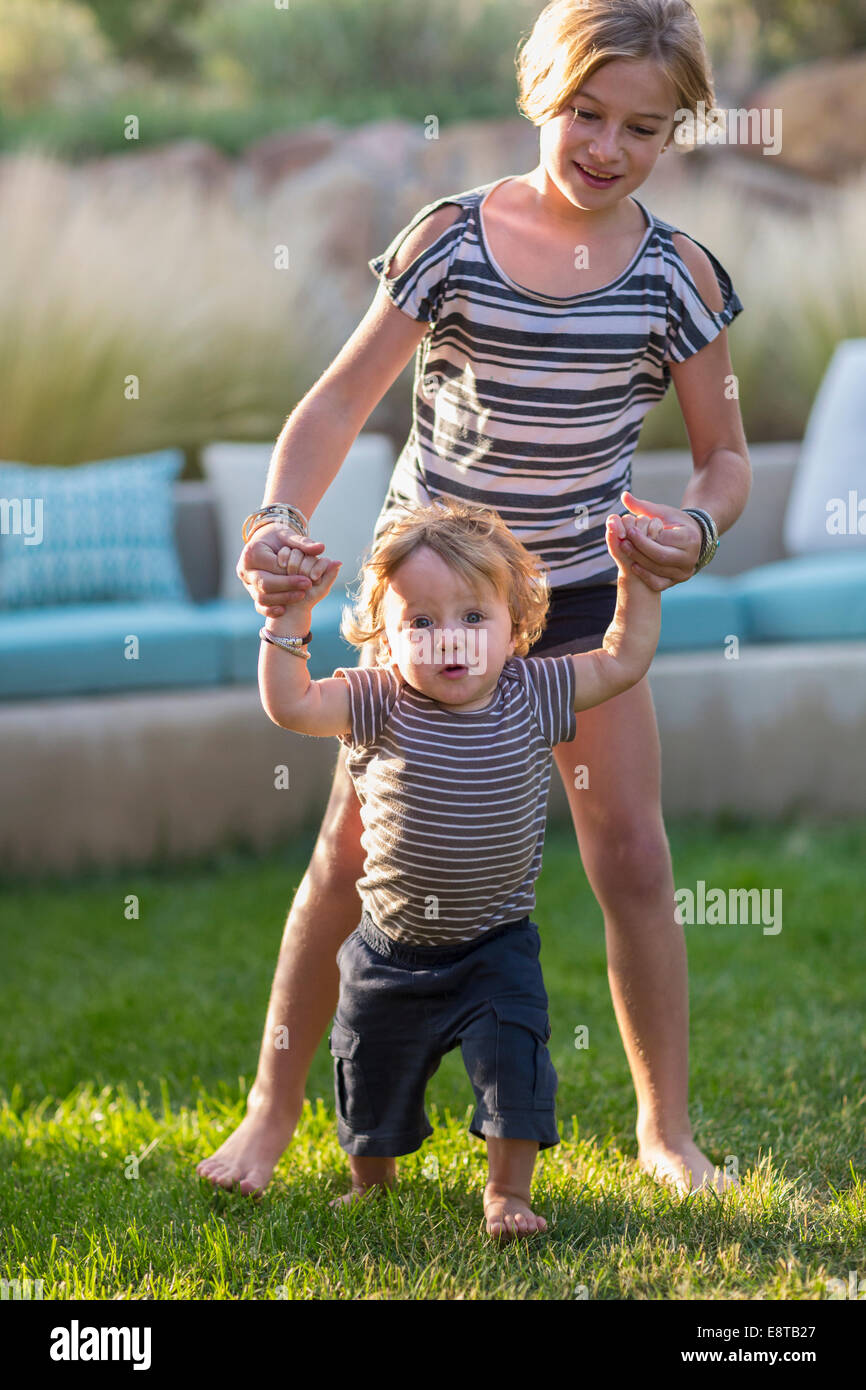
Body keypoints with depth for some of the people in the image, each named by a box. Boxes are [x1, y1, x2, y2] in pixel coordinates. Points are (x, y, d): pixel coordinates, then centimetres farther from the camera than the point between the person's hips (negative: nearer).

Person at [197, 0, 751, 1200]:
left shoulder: (676, 274, -7)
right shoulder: (451, 240, -11)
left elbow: (726, 454, -1)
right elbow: (343, 397, -10)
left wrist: (698, 526, -24)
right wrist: (280, 517, -27)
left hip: (581, 594, 1)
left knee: (632, 858, 1)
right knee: (352, 850, 2)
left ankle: (668, 1130, 16)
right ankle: (271, 1112, 16)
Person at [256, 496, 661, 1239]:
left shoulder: (531, 697, -9)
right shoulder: (380, 705, -13)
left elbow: (623, 661, -1)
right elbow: (289, 705, -22)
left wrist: (637, 577, -7)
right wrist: (291, 613, -28)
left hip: (495, 948, -1)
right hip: (392, 948, 1)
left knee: (514, 1064, -11)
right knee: (370, 1077, 15)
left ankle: (508, 1191, 6)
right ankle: (373, 1183, 39)